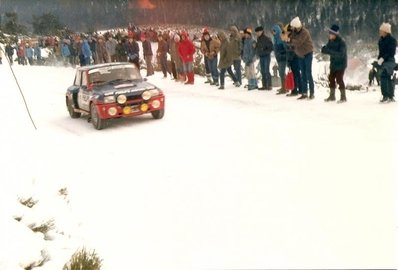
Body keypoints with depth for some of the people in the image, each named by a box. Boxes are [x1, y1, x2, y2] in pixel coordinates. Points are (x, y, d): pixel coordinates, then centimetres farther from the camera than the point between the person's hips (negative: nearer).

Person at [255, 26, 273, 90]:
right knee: (263, 71, 9)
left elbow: (271, 48, -14)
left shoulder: (266, 39, -12)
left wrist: (264, 52, -20)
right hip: (261, 57, 8)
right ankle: (264, 85, 15)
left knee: (267, 71, -10)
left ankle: (269, 85, -6)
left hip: (266, 56, -8)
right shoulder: (258, 39, 11)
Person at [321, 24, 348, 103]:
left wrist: (330, 51, -37)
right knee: (331, 78, 11)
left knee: (339, 79, -8)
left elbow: (341, 54, -30)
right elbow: (327, 48, 6)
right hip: (333, 64, 7)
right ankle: (332, 96, 24)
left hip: (340, 64, -7)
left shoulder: (341, 42, -21)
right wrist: (324, 49, -19)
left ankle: (343, 97, 5)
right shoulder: (331, 41, 0)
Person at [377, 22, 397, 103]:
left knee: (383, 75, -23)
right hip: (382, 61, 8)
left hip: (389, 61, -8)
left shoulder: (392, 40, -10)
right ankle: (391, 97, 20)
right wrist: (379, 59, 3)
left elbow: (391, 52, -17)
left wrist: (383, 58, -23)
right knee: (387, 78, 12)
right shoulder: (381, 40, 11)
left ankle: (386, 96, -23)